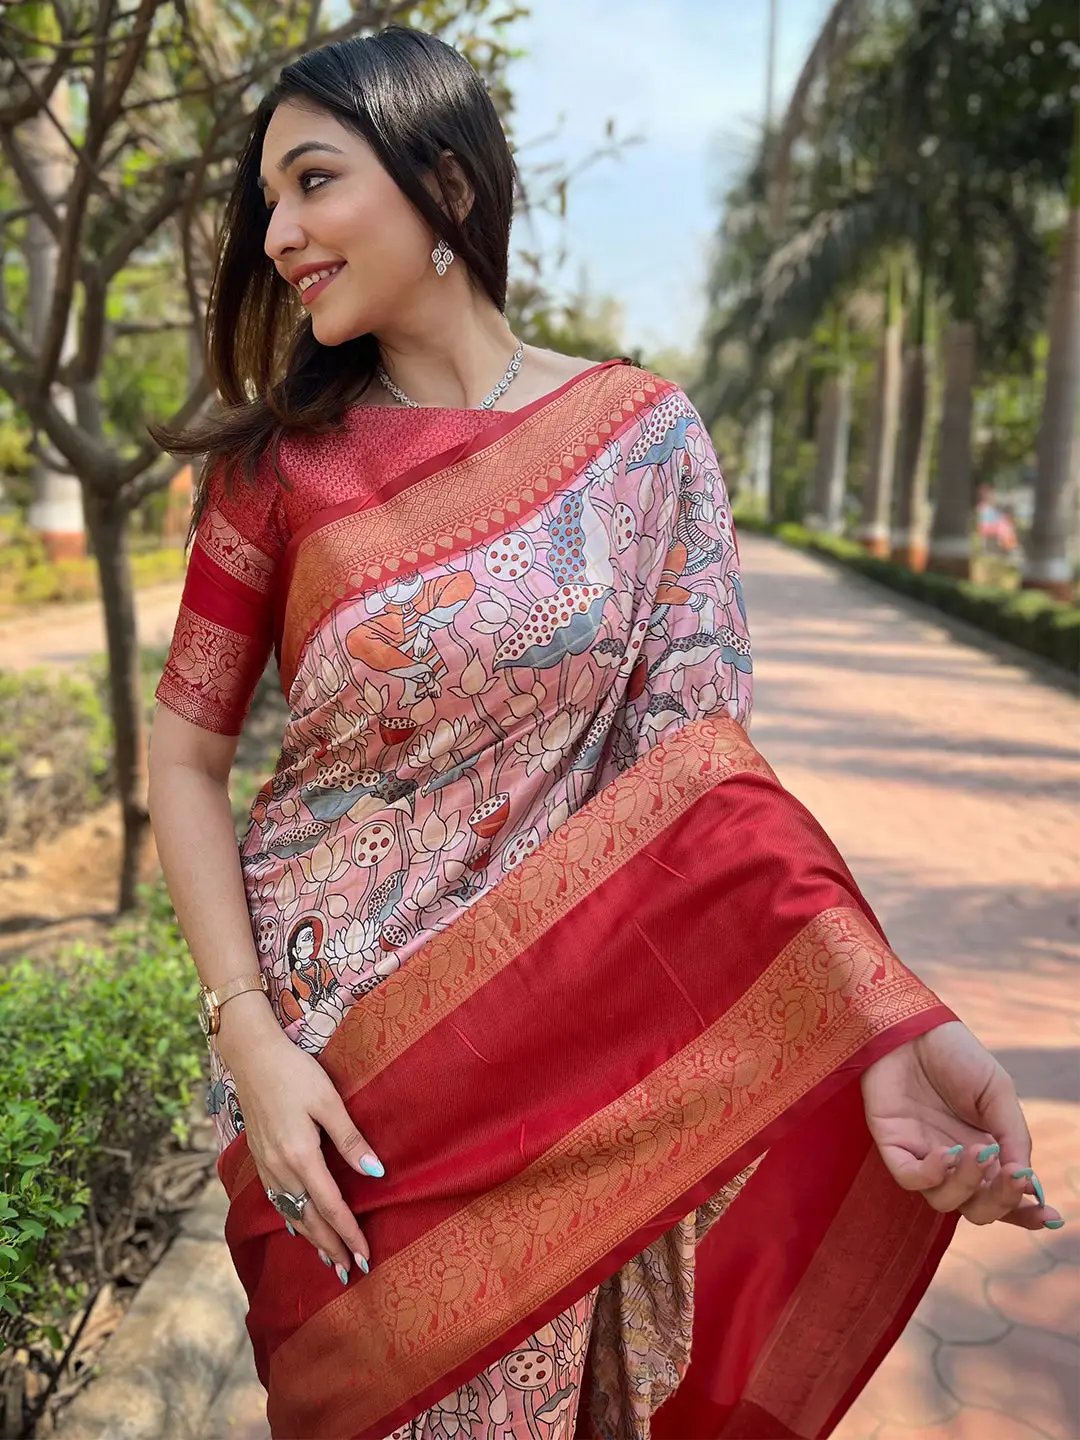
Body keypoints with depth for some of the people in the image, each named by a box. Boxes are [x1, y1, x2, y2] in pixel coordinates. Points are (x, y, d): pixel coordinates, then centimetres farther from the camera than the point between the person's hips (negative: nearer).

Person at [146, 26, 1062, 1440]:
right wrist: (247, 1036, -13)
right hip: (327, 1051, 1)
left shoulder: (642, 431, -6)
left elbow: (696, 754, -10)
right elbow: (187, 753, -2)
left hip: (569, 1044, 0)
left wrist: (882, 1016, -23)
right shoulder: (278, 460, -4)